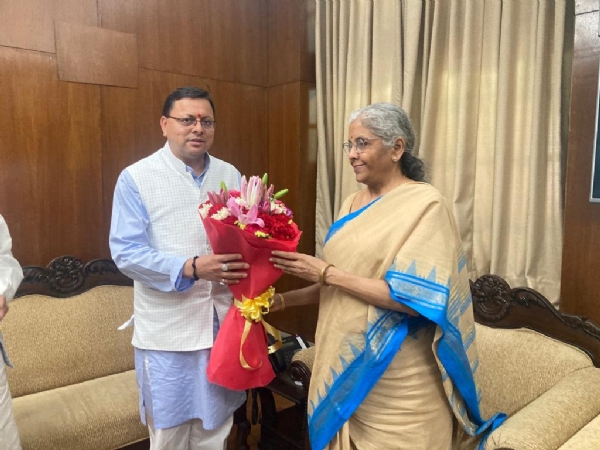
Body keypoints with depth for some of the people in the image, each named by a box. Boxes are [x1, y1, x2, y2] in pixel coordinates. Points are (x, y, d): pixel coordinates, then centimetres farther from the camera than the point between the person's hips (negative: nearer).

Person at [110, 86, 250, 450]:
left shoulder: (230, 175, 7)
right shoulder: (136, 178, -6)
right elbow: (126, 252, -13)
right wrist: (192, 267, -26)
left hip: (223, 324, 4)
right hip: (167, 331, -3)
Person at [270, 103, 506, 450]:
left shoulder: (425, 204, -14)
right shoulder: (354, 204, 7)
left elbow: (412, 297, -23)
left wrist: (327, 272, -21)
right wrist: (284, 299, 2)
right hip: (348, 365, 7)